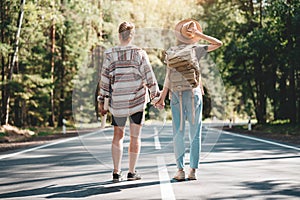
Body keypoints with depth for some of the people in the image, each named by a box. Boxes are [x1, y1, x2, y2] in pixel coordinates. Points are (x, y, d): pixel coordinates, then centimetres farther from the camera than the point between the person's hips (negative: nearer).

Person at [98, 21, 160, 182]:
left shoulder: (110, 54, -1)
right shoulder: (140, 53, -4)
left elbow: (105, 79, 1)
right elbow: (149, 77, -3)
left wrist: (101, 101, 7)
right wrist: (156, 95, 7)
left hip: (117, 101, 1)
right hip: (137, 100, -1)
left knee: (118, 136, 12)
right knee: (135, 137, 9)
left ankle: (116, 172, 6)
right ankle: (131, 172, 11)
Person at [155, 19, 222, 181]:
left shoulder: (170, 53, -1)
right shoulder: (195, 50, -3)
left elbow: (168, 77, -4)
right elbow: (218, 43, 5)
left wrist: (162, 98, 1)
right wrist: (199, 34, 3)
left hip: (176, 96, 1)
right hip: (194, 94, 0)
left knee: (178, 133, 5)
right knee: (195, 134, 5)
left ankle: (180, 170, 2)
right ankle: (193, 170, 4)